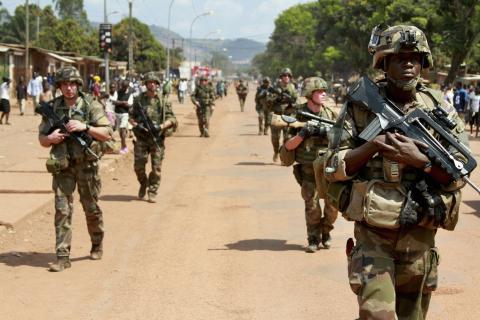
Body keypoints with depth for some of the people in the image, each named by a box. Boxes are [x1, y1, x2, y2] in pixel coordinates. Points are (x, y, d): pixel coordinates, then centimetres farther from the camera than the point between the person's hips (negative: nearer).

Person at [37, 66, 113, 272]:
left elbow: (107, 134, -9)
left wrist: (85, 127, -21)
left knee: (91, 208, 11)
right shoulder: (53, 107, 3)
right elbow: (42, 139, 9)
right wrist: (51, 138, -13)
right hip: (62, 166, 1)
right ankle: (62, 257, -3)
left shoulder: (91, 106, -4)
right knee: (62, 210, -4)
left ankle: (97, 244, 34)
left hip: (86, 164, -1)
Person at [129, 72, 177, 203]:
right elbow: (131, 116, 11)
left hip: (157, 138, -1)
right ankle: (143, 184, 27)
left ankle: (152, 192, 9)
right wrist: (136, 125, -8)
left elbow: (171, 118, 1)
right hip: (141, 138, 1)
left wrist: (161, 126, -15)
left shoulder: (163, 101, 1)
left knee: (156, 167, -2)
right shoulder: (139, 99, 5)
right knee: (138, 165, 0)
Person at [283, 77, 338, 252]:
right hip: (308, 170, -2)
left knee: (333, 203, -3)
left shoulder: (330, 114, 4)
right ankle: (314, 238, 13)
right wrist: (302, 134, -20)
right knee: (312, 206, -4)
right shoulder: (299, 116, -4)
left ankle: (325, 232, 21)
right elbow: (288, 145, -4)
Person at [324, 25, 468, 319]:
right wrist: (373, 146, -18)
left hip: (420, 239, 2)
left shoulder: (440, 109, 1)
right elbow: (334, 168, -3)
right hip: (372, 236, -2)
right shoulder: (361, 105, -2)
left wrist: (419, 159, -19)